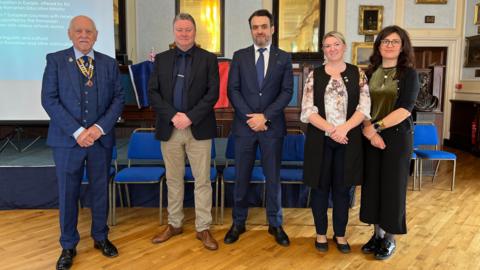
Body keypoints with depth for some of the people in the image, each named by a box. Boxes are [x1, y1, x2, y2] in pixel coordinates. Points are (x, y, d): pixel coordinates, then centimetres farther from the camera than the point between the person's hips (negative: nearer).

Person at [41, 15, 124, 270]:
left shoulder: (109, 63, 6)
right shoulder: (55, 60, -1)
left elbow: (118, 98, 2)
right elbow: (49, 100, -7)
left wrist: (100, 128, -12)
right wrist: (77, 131, -15)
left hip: (101, 138, 2)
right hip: (67, 139, -2)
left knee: (100, 190, 12)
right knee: (67, 193, 7)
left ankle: (100, 237, 31)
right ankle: (68, 246, 24)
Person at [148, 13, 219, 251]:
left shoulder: (208, 59, 2)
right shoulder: (161, 59, 9)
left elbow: (213, 93, -6)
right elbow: (153, 93, 2)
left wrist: (190, 117, -16)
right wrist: (173, 116, -13)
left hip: (199, 128, -2)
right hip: (169, 128, 3)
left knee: (202, 180, 3)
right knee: (173, 179, 13)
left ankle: (203, 228, 15)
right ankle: (174, 224, 27)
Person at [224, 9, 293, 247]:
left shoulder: (284, 58, 5)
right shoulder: (239, 56, 6)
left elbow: (287, 92, -3)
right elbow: (232, 90, -1)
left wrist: (265, 116, -13)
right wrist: (250, 117, -11)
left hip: (272, 126, 0)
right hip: (244, 125, 1)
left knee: (273, 177, 7)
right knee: (241, 177, 7)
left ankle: (275, 224, 22)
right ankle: (238, 223, 22)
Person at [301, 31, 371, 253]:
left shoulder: (357, 74, 5)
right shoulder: (314, 75, 3)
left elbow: (364, 107, -4)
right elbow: (308, 110, -5)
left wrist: (344, 128, -18)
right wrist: (331, 129, -17)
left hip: (348, 140, 1)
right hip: (320, 139, 0)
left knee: (342, 188, 10)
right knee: (320, 187, 8)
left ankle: (340, 234, 26)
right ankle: (321, 233, 25)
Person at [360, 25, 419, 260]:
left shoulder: (408, 74, -3)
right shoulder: (369, 73, 7)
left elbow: (405, 110, -13)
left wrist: (377, 126, -18)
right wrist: (369, 131, -13)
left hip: (397, 137, -3)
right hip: (370, 137, 3)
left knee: (392, 185, 4)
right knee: (372, 184, 7)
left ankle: (390, 239, 20)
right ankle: (377, 234, 24)